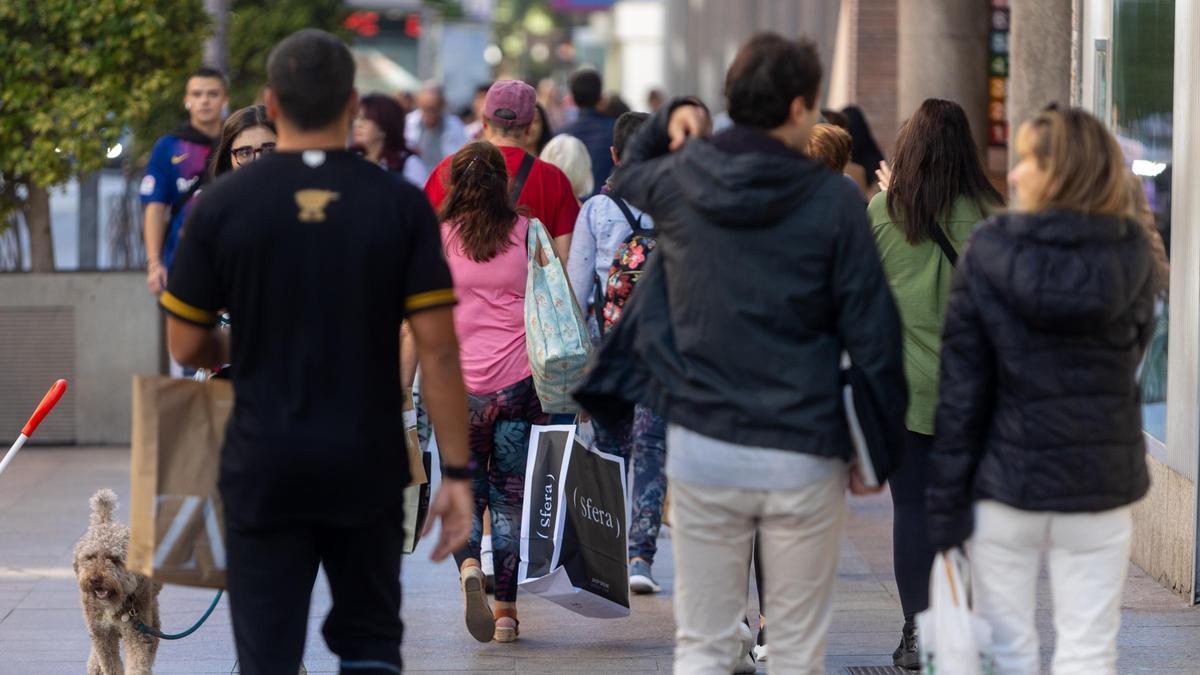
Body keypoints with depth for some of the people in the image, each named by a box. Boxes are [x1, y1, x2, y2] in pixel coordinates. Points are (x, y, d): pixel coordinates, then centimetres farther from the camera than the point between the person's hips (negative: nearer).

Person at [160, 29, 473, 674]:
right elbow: (438, 347, -9)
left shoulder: (222, 204, -6)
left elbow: (186, 346, 0)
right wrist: (456, 472, -4)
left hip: (264, 461, -1)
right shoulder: (401, 205, -6)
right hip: (367, 462, 1)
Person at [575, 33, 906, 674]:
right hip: (804, 454, -3)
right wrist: (880, 446, 2)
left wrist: (670, 119, 23)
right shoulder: (834, 201, -9)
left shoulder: (678, 180, 0)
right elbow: (872, 332, -7)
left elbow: (625, 176, 26)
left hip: (702, 447, 3)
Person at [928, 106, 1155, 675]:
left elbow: (961, 384, -8)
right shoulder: (1130, 254, -3)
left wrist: (945, 501, -4)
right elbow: (1131, 354, 8)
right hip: (1102, 479, 1)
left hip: (1007, 478, -1)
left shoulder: (988, 253, -8)